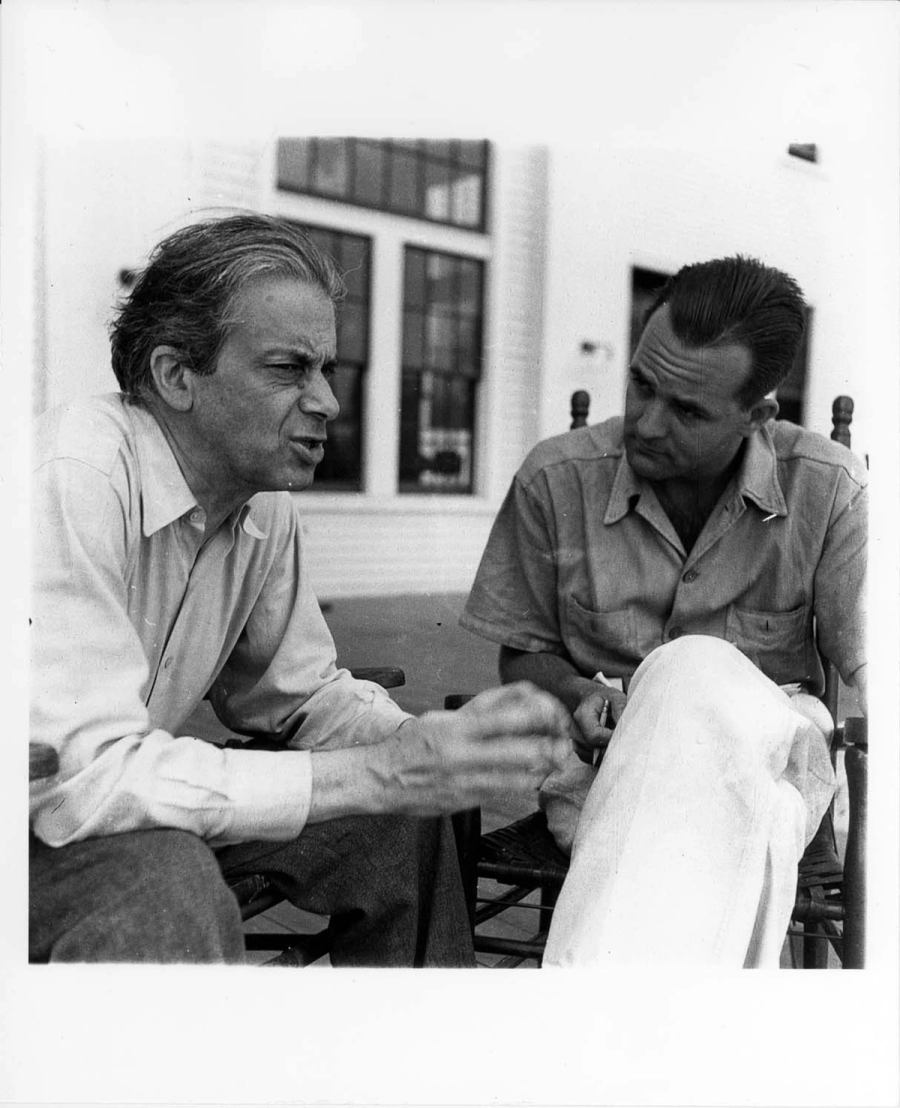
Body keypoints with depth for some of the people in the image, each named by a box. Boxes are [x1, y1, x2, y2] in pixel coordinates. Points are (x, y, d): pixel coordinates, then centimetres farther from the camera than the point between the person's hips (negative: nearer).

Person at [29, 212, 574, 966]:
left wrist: (434, 745, -16)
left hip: (131, 795, 7)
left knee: (402, 816, -1)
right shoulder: (73, 479, -29)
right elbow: (84, 778, -34)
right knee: (166, 884, -36)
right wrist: (384, 773, -34)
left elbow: (299, 696, 5)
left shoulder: (267, 507, -4)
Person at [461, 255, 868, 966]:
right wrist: (584, 693, -13)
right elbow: (522, 654, 9)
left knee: (697, 668, -38)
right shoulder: (555, 480, -3)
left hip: (776, 750, 1)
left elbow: (869, 668, -2)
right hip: (602, 761, 0)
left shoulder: (830, 490, -5)